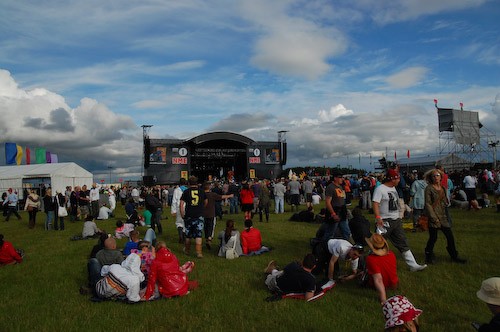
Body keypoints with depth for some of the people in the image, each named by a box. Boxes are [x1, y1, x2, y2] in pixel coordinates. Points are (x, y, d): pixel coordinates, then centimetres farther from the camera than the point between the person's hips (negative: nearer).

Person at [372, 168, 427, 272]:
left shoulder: (393, 188, 12)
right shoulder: (380, 189, -16)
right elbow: (375, 203, -25)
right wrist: (378, 217, -35)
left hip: (396, 220, 9)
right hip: (385, 221, -9)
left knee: (403, 243, 12)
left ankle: (413, 265, 18)